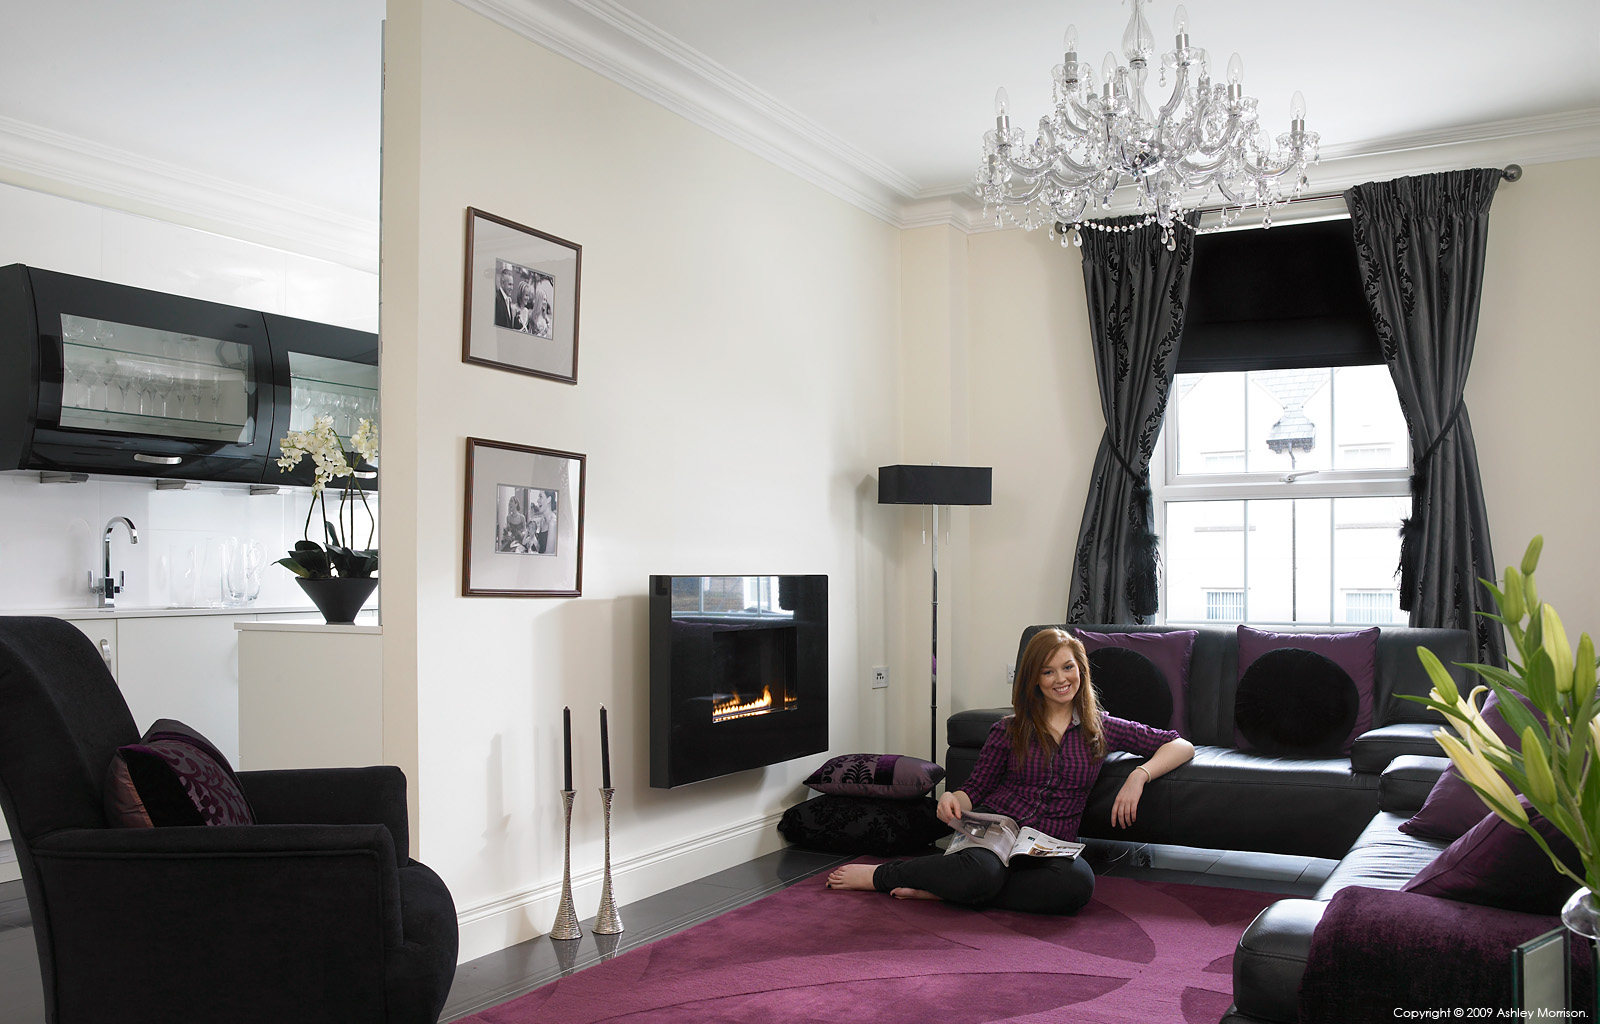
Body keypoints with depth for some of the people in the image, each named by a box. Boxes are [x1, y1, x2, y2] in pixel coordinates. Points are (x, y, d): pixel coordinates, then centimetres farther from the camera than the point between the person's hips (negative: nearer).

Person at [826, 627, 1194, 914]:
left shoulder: (1101, 729, 12)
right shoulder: (1009, 730, 10)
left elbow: (1181, 746, 13)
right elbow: (975, 789, 11)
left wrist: (1140, 775, -6)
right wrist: (954, 801, -13)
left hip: (1050, 848, 2)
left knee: (1079, 883, -38)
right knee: (982, 872, -40)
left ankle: (944, 891, -23)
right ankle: (881, 875, -13)